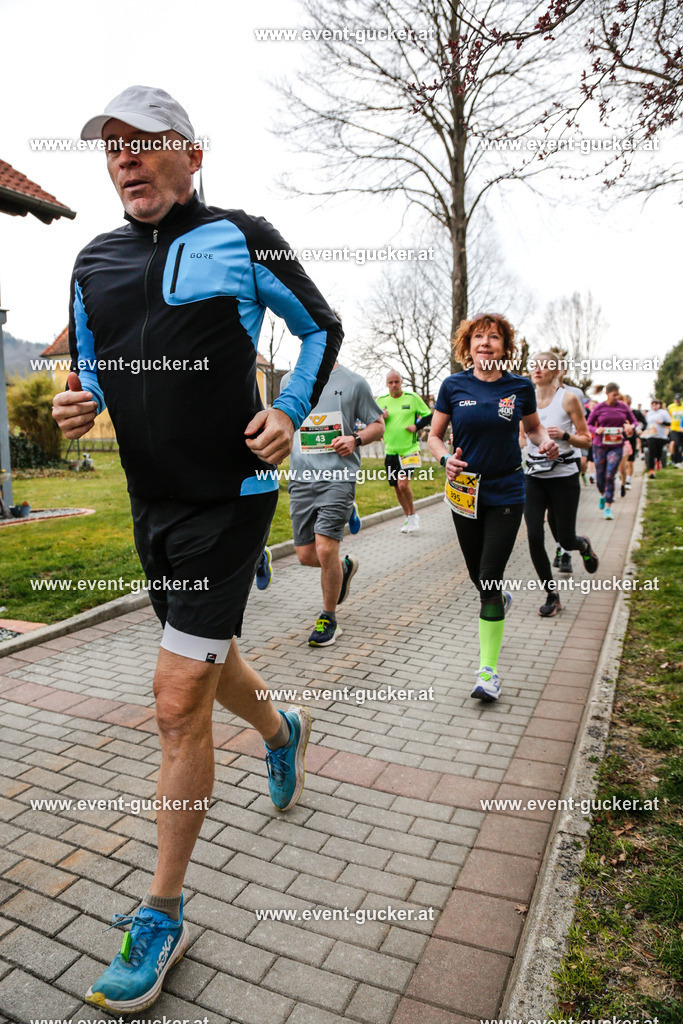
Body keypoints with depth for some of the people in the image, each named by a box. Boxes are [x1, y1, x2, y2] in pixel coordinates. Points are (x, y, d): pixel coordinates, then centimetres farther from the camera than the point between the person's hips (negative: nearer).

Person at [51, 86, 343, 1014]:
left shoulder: (241, 239, -2)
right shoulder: (94, 262, 12)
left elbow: (323, 327, 7)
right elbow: (91, 365, 21)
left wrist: (290, 413, -7)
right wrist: (79, 405, -3)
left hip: (230, 497, -6)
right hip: (152, 504, 6)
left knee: (179, 701, -7)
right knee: (208, 664, 20)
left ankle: (162, 917, 13)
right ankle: (282, 729, 54)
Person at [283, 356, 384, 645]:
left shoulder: (354, 382, 5)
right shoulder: (289, 380, 15)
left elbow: (378, 424, 10)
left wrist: (355, 439, -9)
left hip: (338, 477, -4)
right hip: (301, 478, 4)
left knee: (325, 550, -12)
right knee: (305, 555, 4)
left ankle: (328, 619, 11)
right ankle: (344, 566, 39)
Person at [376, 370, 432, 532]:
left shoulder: (412, 398, -1)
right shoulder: (380, 400, 6)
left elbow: (429, 415, 7)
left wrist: (416, 426, -9)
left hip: (409, 449, -4)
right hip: (390, 451, 4)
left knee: (403, 484, -16)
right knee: (397, 488, 8)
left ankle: (413, 515, 6)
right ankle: (408, 517, 26)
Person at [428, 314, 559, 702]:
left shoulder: (520, 387, -2)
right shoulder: (454, 386, -2)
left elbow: (534, 426, 14)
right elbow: (434, 436, 5)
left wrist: (546, 441, -9)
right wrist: (446, 459, -16)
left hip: (506, 493, -2)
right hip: (466, 492, 2)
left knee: (490, 579, -8)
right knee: (479, 578, 14)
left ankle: (489, 672, 2)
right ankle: (502, 600, 53)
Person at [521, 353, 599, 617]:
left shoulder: (568, 398, -5)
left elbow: (586, 440, -3)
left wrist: (564, 435, -21)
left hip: (564, 477, -3)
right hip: (534, 477, 3)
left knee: (565, 540, 3)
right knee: (534, 538, -6)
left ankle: (584, 545, 43)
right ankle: (552, 596, 11)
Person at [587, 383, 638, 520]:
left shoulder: (623, 407, 4)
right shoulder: (599, 408, -1)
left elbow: (635, 422, 13)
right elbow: (588, 424, 5)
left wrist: (631, 427, -10)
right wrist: (596, 429, -15)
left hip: (617, 447, 0)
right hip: (599, 446, 0)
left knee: (610, 476, -10)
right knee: (600, 476, 5)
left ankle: (608, 507, -4)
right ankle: (602, 495, 39)